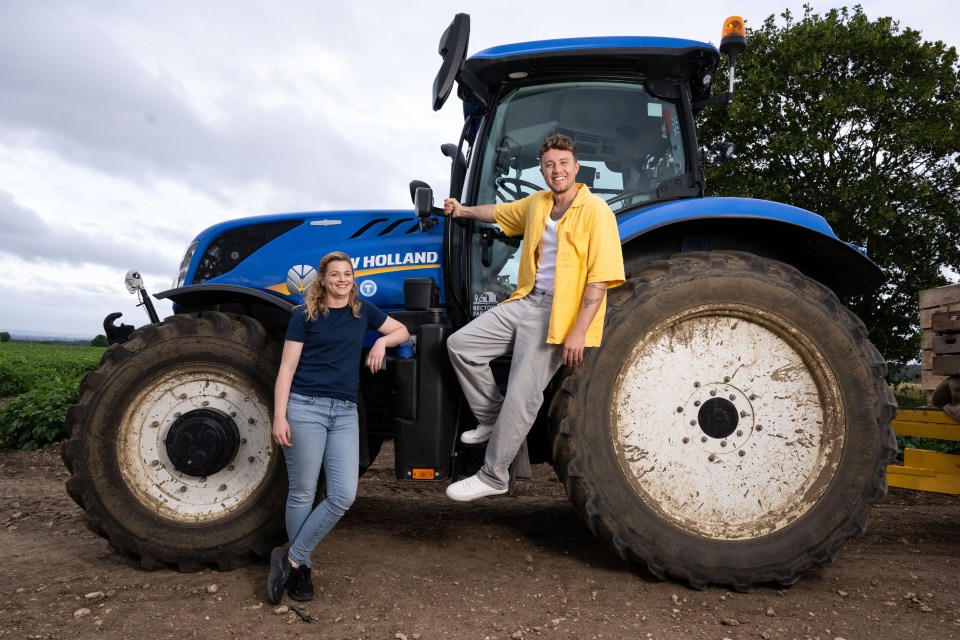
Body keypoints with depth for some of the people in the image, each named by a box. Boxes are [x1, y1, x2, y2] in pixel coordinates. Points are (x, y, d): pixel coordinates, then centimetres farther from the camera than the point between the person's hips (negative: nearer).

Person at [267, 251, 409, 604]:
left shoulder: (362, 311, 13)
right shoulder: (305, 314, 1)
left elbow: (402, 331, 24)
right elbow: (287, 368, -3)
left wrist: (382, 341, 2)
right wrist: (279, 416, -12)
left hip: (345, 412, 4)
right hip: (305, 407, -4)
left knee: (343, 496, -5)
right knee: (302, 494, 2)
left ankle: (291, 559, 9)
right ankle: (301, 569, 20)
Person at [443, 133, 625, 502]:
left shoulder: (595, 212, -11)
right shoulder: (536, 204, 10)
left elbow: (599, 279, -16)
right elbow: (501, 213, 33)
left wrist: (578, 332, -20)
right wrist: (464, 211, 22)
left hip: (558, 313, -7)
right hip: (525, 301, 7)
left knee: (521, 397, -6)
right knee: (461, 345, 1)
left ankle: (493, 477, 10)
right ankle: (491, 419, 17)